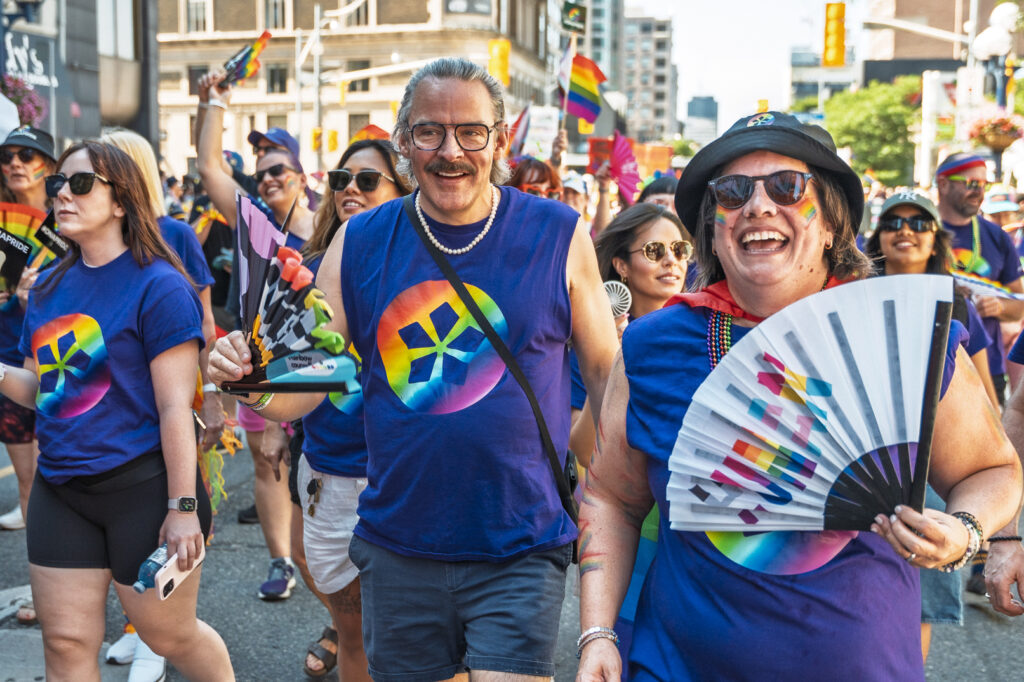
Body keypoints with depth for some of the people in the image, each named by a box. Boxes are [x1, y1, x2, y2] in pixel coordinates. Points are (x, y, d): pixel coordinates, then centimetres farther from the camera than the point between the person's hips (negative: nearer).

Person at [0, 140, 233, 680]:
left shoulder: (157, 286, -12)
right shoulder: (48, 287, 9)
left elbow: (175, 406, -15)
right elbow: (43, 389, 16)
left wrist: (183, 508, -16)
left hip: (143, 487, -6)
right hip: (59, 489, 6)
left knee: (170, 635, 9)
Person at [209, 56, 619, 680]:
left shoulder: (559, 236, -5)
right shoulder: (360, 243, 1)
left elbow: (607, 374, 2)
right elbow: (300, 390, 3)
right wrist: (252, 380, -19)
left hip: (521, 550, -2)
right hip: (399, 549, 3)